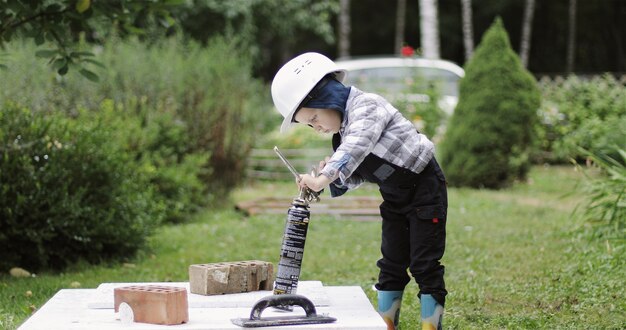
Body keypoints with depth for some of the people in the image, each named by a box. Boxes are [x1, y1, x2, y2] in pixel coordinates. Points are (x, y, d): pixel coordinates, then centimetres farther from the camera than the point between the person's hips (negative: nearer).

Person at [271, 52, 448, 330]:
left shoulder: (366, 106, -20)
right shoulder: (344, 130, 8)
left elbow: (356, 148, -38)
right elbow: (356, 176, 9)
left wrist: (323, 178, -47)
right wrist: (336, 175, -13)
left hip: (424, 186, -9)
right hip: (395, 197, 9)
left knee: (424, 264, -7)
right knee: (391, 263, 9)